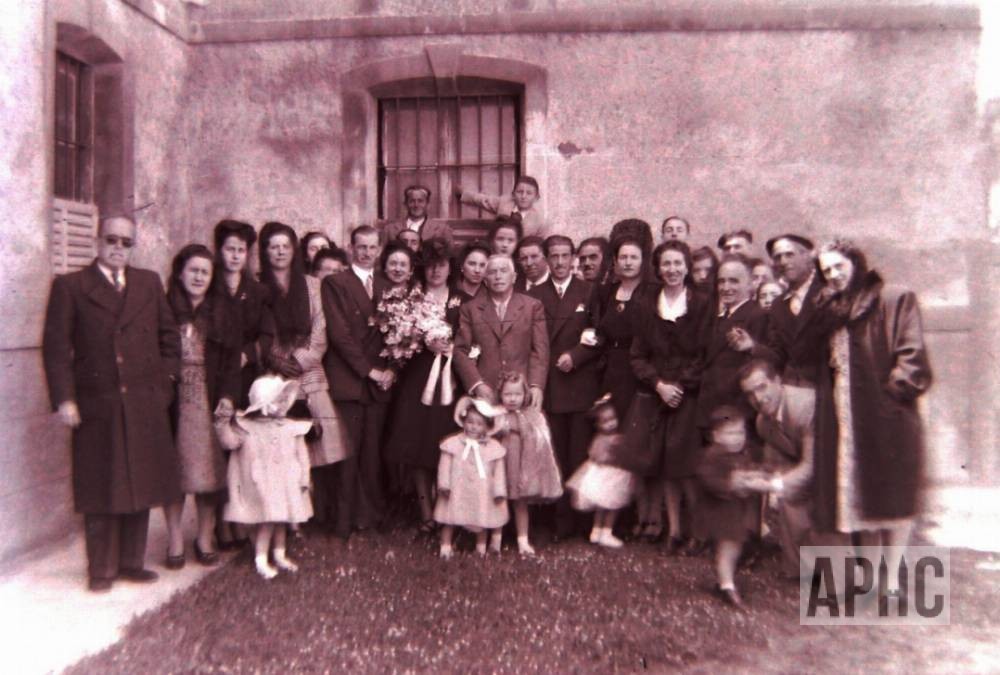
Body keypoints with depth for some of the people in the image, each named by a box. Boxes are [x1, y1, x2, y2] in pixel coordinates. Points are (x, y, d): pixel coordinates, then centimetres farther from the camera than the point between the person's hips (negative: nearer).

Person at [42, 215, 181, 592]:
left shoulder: (149, 283, 12)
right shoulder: (70, 286, 2)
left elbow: (169, 337, 14)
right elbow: (56, 347, -3)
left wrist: (165, 382, 5)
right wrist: (64, 399, -11)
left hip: (145, 406, 3)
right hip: (96, 407, -3)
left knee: (140, 487, 9)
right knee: (101, 491, 5)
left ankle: (132, 562, 22)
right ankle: (101, 570, 17)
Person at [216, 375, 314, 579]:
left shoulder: (292, 428, 0)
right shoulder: (247, 427, -6)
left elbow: (301, 455, 3)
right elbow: (231, 442, -9)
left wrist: (304, 479, 1)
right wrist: (223, 424, -21)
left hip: (286, 485, 4)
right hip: (262, 485, -3)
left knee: (281, 520, 14)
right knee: (266, 521, -4)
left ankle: (279, 555, 29)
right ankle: (261, 560, 9)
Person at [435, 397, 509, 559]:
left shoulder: (494, 447, -4)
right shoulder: (453, 443, -7)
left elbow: (499, 471, -1)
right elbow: (445, 466, -5)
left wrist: (499, 491, -2)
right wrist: (444, 484, -11)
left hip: (482, 493, 1)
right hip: (457, 492, -1)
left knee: (482, 519, 13)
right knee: (450, 519, 8)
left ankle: (481, 546, 32)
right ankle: (446, 545, 22)